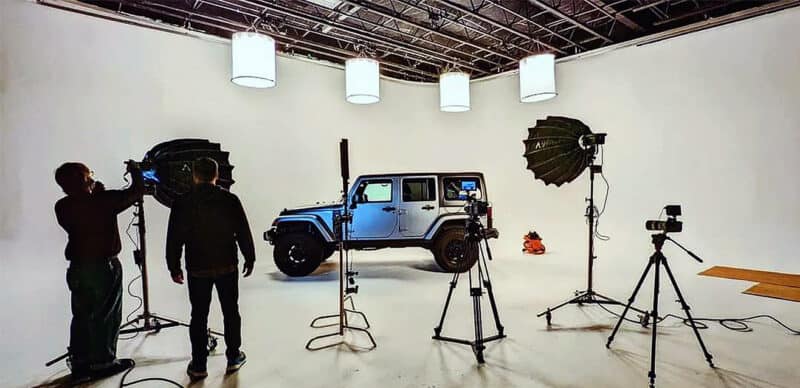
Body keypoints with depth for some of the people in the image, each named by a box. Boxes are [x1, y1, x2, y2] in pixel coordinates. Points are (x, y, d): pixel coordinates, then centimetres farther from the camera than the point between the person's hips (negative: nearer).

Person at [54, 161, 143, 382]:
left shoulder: (63, 207, -2)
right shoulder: (104, 201, -17)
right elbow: (136, 191, -10)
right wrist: (134, 171, 6)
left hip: (77, 268, 5)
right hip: (104, 266, -5)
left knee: (81, 317, 15)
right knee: (106, 316, 8)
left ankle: (80, 365, 23)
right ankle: (103, 363, 18)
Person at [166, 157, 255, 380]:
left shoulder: (182, 203, -7)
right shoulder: (230, 200, -7)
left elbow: (174, 239, -4)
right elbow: (243, 233, -5)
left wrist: (174, 267, 7)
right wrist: (249, 259, 7)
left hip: (197, 269, 0)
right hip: (227, 266, 0)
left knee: (199, 316, 11)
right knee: (230, 312, 14)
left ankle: (198, 366, 19)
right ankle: (234, 358, 24)